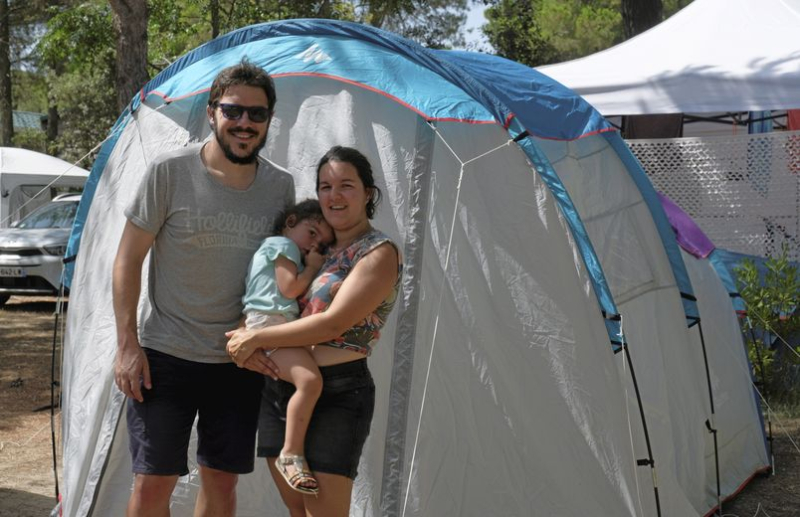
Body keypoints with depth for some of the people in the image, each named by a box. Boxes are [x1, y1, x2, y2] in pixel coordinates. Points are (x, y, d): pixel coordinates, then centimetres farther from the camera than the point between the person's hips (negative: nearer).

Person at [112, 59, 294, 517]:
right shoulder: (170, 172, -11)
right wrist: (127, 345, -10)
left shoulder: (281, 187, 1)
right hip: (166, 355, -3)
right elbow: (128, 259, -6)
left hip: (240, 362, 4)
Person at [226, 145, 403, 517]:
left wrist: (257, 338, -13)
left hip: (337, 396, -8)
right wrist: (244, 338, -4)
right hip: (279, 389, 8)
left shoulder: (379, 253, -8)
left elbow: (333, 323, -18)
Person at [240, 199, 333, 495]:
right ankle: (291, 454, -29)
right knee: (309, 379, -29)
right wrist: (312, 268, 2)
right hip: (269, 322, -11)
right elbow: (290, 288, -10)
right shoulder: (283, 244, 2)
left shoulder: (273, 246, 31)